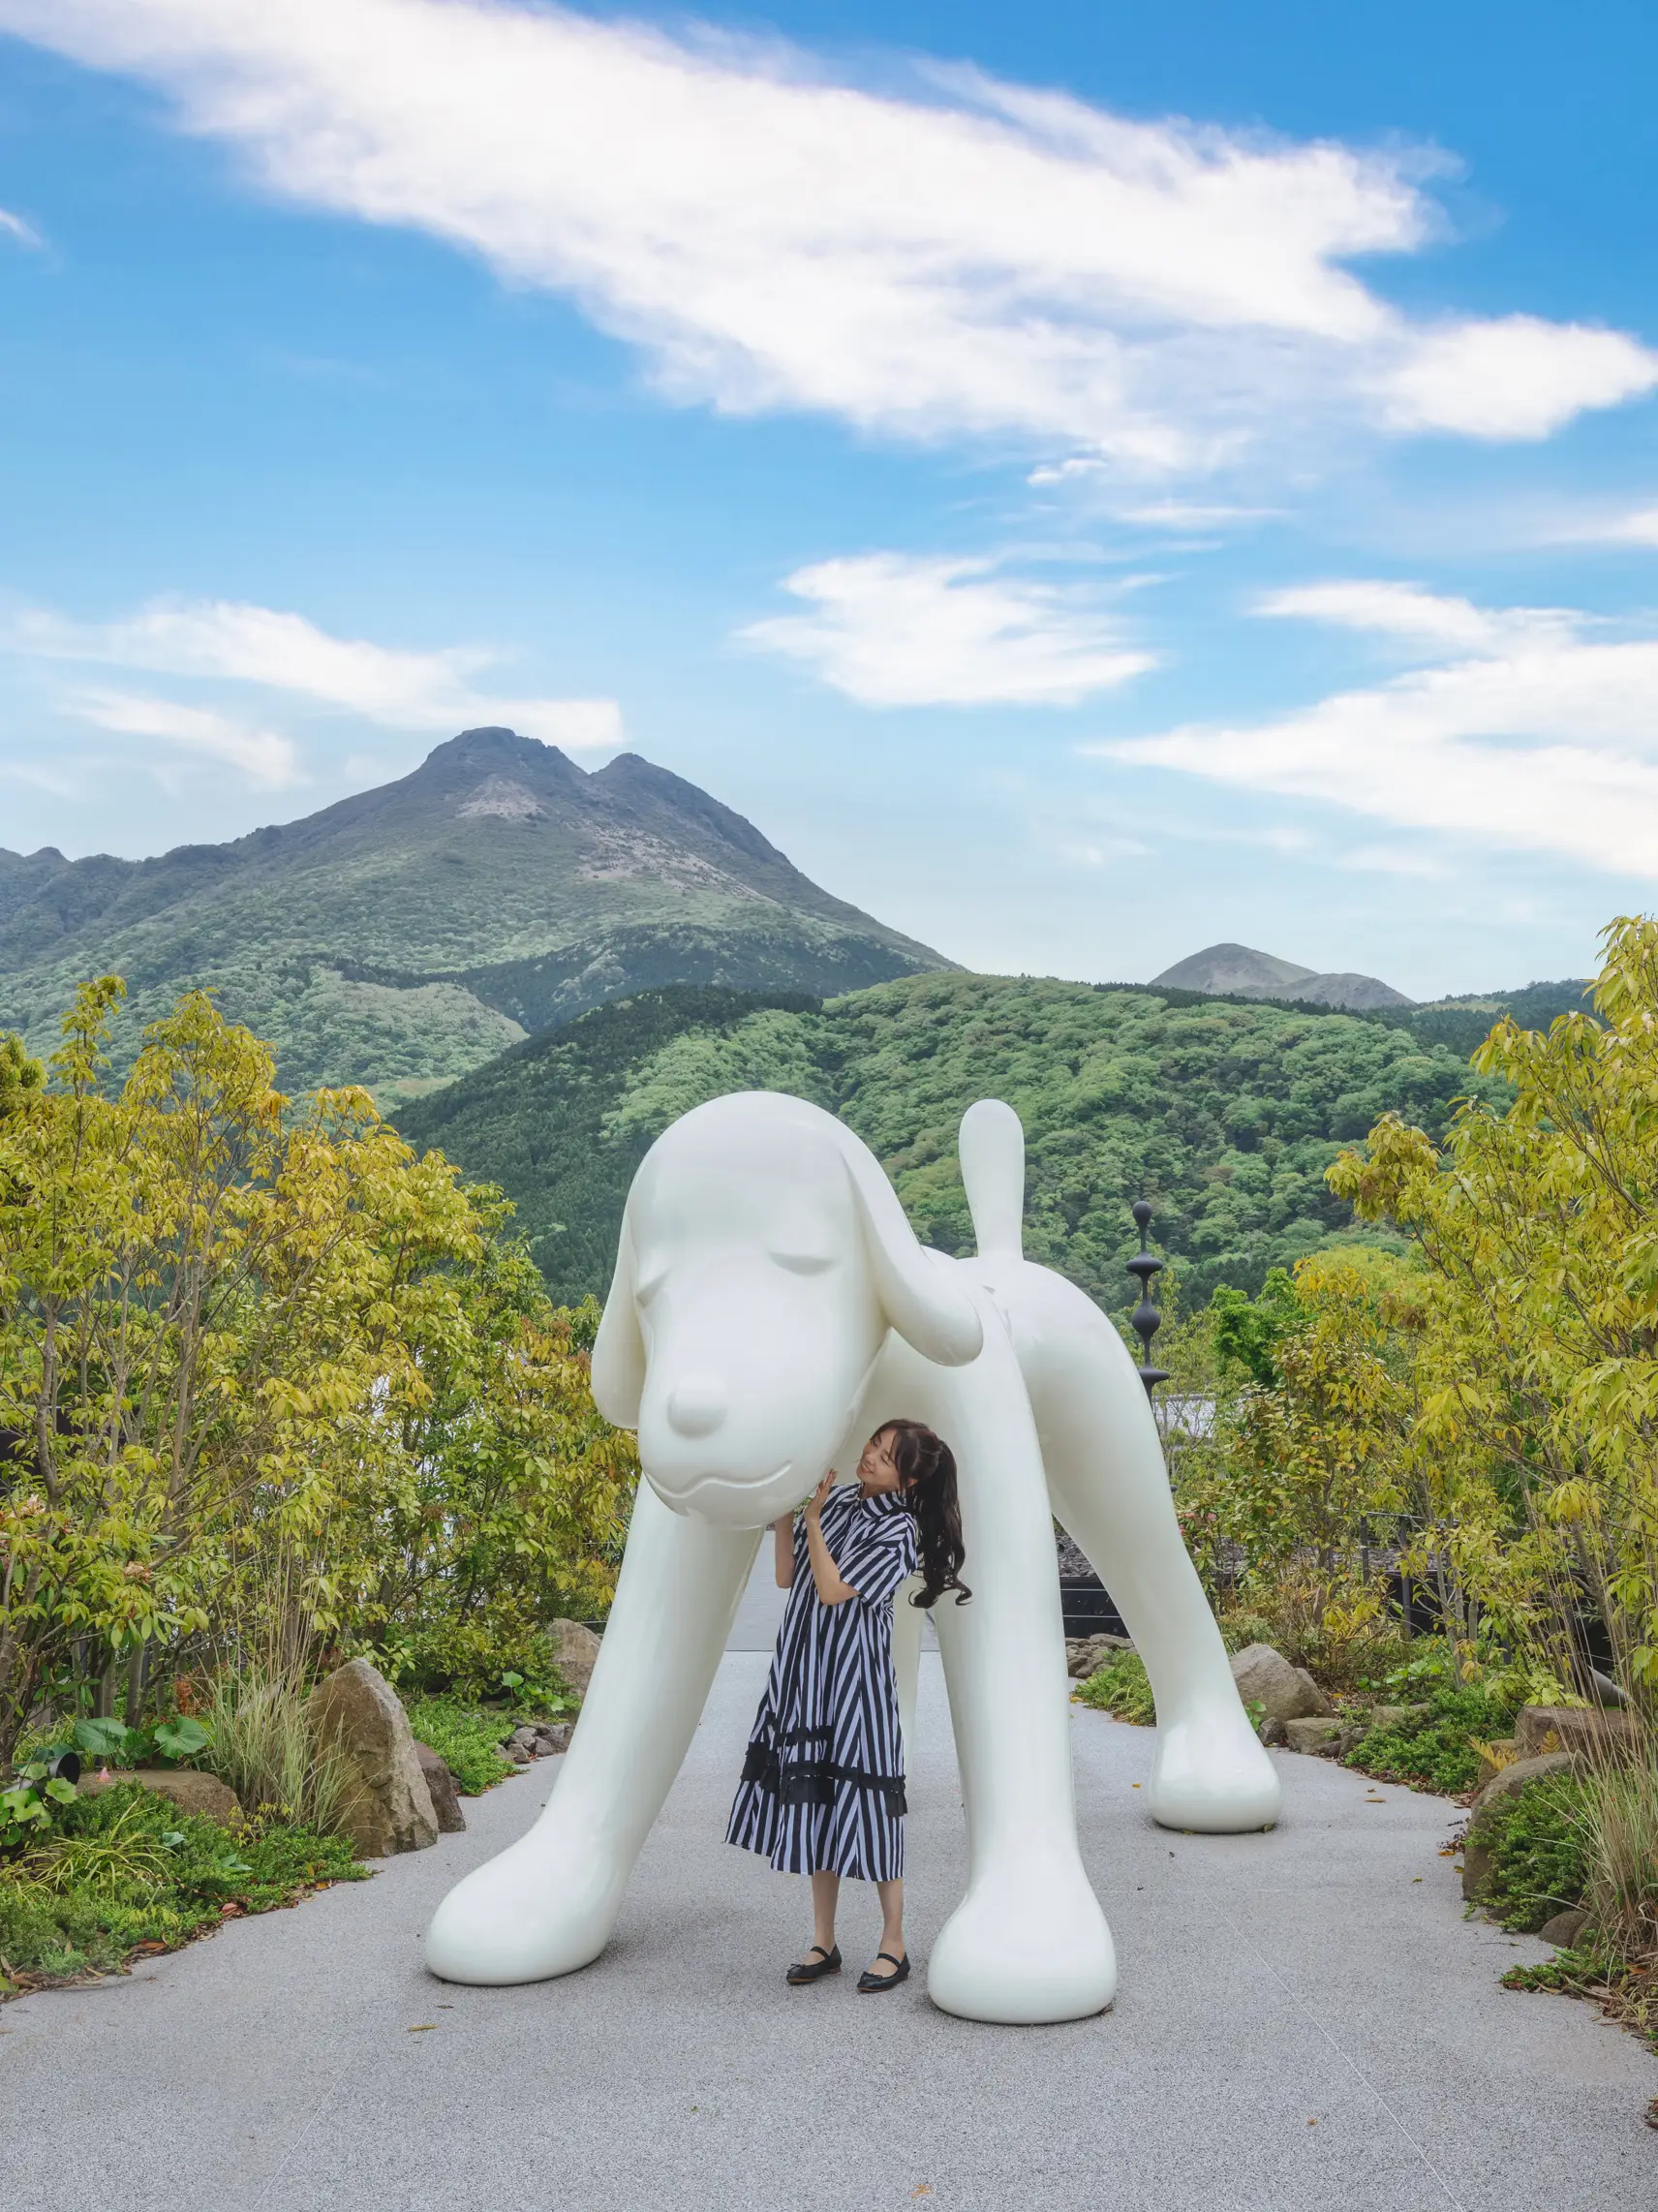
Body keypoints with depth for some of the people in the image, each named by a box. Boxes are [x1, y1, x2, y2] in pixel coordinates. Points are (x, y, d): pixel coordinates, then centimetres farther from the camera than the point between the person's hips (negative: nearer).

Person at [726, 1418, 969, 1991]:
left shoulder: (898, 1529, -10)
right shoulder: (835, 1499, 7)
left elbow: (834, 1590, -17)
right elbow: (786, 1577, 8)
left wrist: (812, 1519, -16)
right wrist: (784, 1517, -4)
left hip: (855, 1676, -6)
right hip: (803, 1669, 6)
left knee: (865, 1802, -2)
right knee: (815, 1801, 11)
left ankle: (894, 1945, 11)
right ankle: (823, 1943, 21)